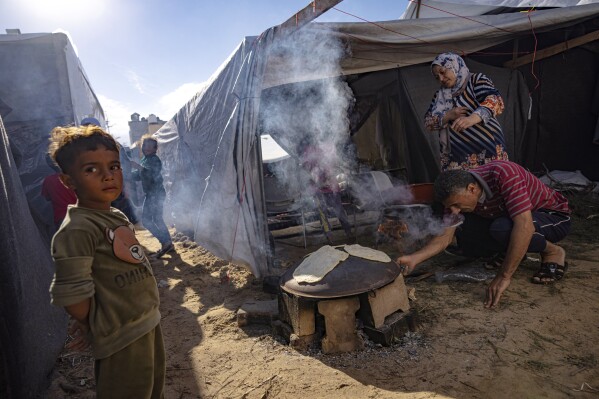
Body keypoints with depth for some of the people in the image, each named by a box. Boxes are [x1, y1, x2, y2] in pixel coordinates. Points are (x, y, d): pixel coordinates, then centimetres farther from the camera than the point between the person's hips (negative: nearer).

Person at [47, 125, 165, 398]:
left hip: (149, 324, 9)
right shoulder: (76, 229, -23)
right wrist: (91, 328, -7)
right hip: (122, 339, -8)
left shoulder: (119, 218, 5)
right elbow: (70, 292, -24)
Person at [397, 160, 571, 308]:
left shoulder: (504, 174, -34)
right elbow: (445, 237, -14)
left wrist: (503, 277, -41)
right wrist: (414, 258, -31)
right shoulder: (458, 194, -13)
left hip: (554, 216, -6)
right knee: (467, 238, -18)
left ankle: (553, 252, -8)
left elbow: (525, 226, -41)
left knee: (501, 229, -35)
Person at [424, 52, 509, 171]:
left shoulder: (476, 80, 2)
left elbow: (495, 100, -15)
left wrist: (472, 118, -34)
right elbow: (428, 122, 9)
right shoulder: (440, 95, 17)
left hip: (485, 150, -4)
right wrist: (448, 116, -11)